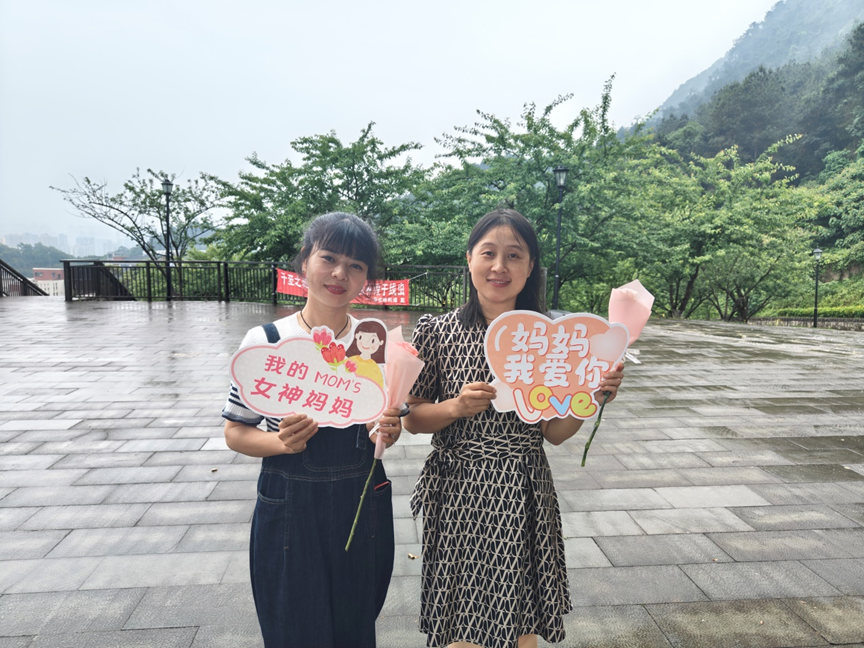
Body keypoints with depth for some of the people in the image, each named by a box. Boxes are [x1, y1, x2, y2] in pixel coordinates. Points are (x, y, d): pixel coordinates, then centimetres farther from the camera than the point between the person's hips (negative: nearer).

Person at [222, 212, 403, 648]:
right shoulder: (264, 342, -10)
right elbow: (236, 433, -3)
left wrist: (389, 432, -13)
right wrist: (283, 441, -22)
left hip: (363, 507, 3)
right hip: (290, 509, -2)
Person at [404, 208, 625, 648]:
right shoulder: (438, 332, -7)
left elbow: (554, 433, 2)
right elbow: (412, 419, -1)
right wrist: (456, 407, -19)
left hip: (524, 496, 2)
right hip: (458, 496, -1)